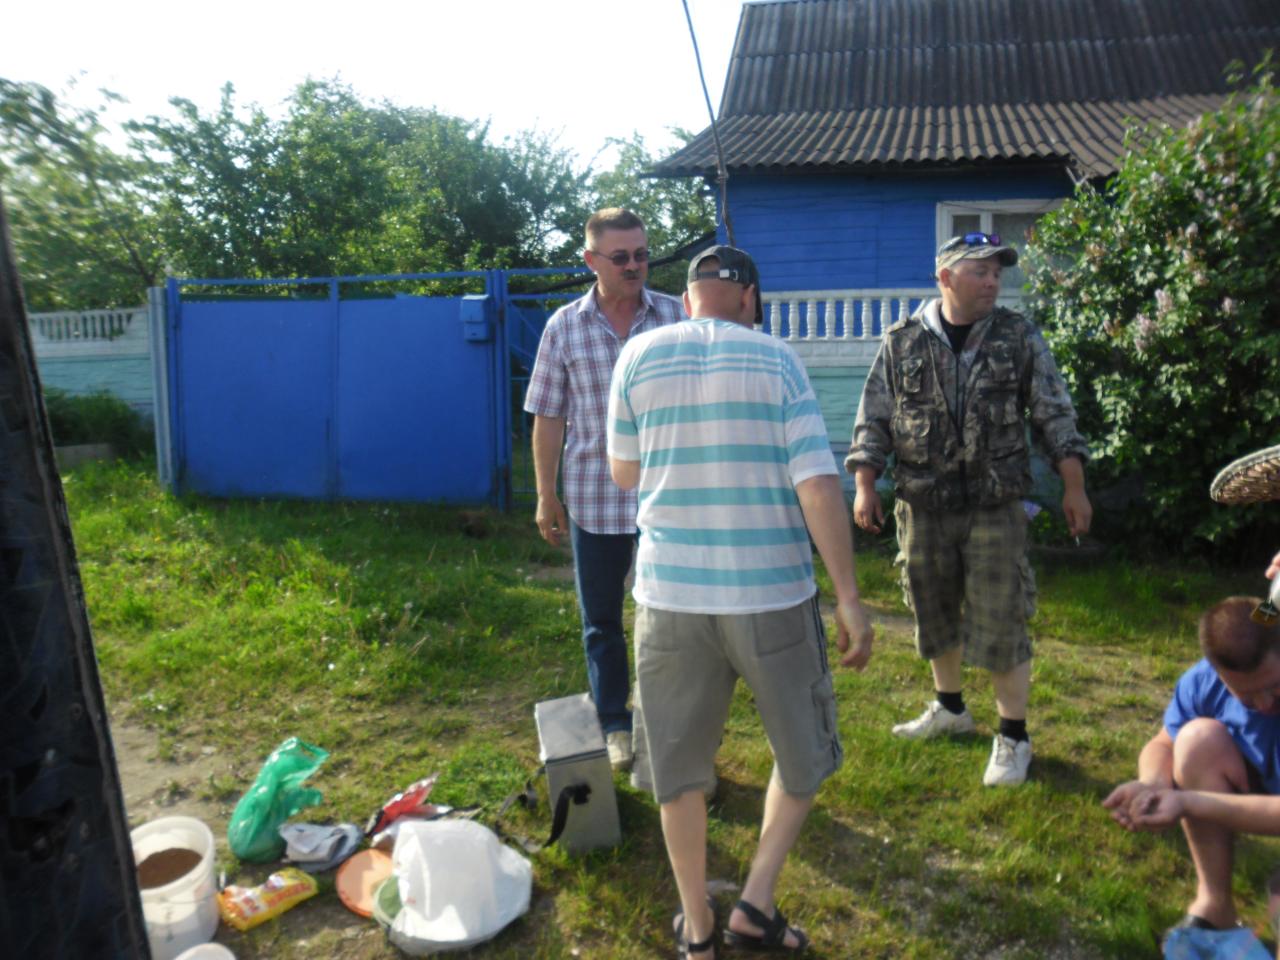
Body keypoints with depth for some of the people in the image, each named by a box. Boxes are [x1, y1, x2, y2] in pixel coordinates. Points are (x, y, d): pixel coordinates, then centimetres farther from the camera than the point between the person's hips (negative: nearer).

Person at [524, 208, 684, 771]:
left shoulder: (676, 317, -1)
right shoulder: (564, 327, -1)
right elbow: (548, 417, 2)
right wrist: (546, 496, 0)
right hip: (592, 498, 0)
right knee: (601, 621, 13)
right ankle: (614, 726, 31)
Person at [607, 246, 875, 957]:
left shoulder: (640, 356, 2)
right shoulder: (776, 359, -2)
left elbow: (625, 474, 10)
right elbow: (818, 483, -10)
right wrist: (850, 599, -6)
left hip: (671, 597, 2)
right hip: (773, 596, -1)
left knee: (678, 765, 18)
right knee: (804, 754, 22)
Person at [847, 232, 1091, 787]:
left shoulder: (1019, 339, 2)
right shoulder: (902, 343, 2)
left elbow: (1055, 417, 5)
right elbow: (873, 421, 4)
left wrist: (1073, 487, -1)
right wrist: (864, 486, -4)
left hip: (996, 507, -1)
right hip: (922, 507, 2)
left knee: (1001, 623, -1)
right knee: (934, 615, 14)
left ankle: (1013, 736, 17)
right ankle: (950, 708, 37)